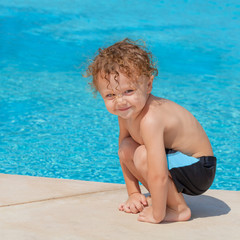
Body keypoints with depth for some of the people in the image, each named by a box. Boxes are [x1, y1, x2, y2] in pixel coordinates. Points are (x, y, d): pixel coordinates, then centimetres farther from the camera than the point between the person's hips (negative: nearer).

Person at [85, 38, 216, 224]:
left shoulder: (150, 120, -34)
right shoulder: (127, 110, -6)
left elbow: (158, 176, -37)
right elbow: (123, 151, 7)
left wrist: (158, 215, -27)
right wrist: (134, 193, 4)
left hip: (199, 171, -9)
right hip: (175, 157, 9)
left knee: (143, 156, -27)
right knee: (126, 148, 2)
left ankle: (179, 209, -11)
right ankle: (168, 197, 7)